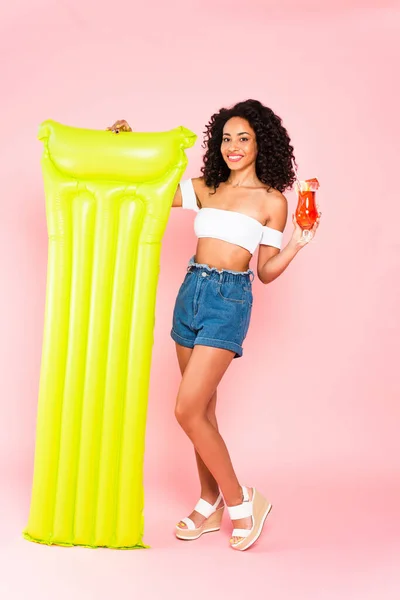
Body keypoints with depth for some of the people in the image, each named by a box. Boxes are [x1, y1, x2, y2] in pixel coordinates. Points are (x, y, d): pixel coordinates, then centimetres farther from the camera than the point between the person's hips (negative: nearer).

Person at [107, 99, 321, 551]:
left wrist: (297, 243, -15)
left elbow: (266, 272, 0)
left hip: (229, 299, -5)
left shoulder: (272, 200, -1)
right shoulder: (206, 188, 11)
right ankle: (209, 506, 27)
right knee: (202, 409, 12)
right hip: (191, 292, 6)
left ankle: (239, 501, 6)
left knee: (187, 410, -12)